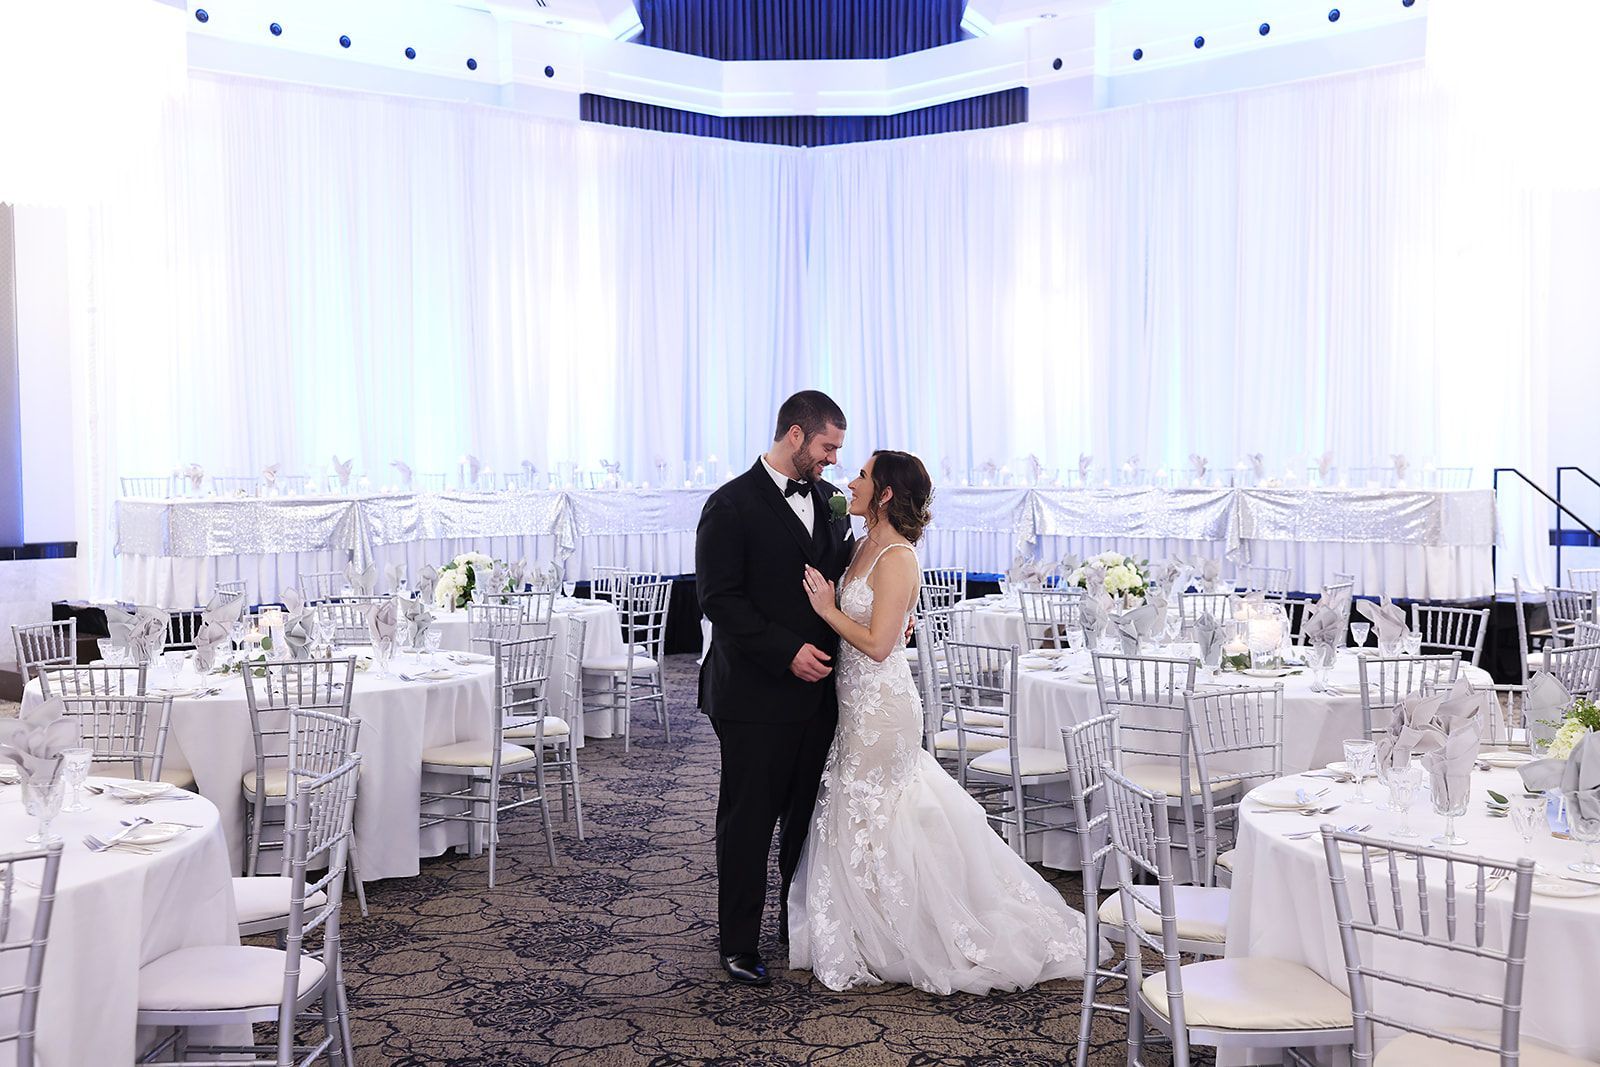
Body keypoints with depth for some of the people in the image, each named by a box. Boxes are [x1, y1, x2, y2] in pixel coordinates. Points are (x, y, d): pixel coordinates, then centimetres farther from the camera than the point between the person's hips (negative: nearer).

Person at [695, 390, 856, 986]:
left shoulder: (829, 501, 10)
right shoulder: (733, 505, -10)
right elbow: (719, 598, -15)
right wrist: (787, 652, -20)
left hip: (818, 688, 6)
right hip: (756, 695, -6)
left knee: (808, 814, 15)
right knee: (748, 820, 5)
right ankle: (739, 944, 18)